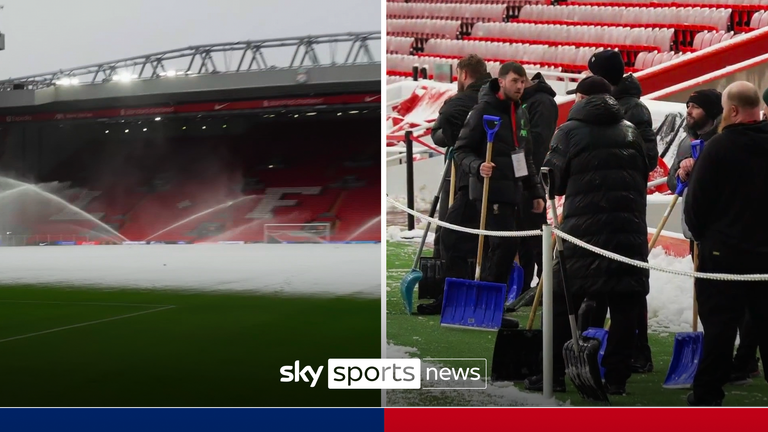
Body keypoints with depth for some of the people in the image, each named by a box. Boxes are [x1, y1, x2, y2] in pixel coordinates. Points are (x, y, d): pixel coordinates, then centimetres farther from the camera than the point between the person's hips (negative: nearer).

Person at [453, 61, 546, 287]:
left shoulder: (521, 114, 17)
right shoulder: (484, 110, -7)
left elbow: (526, 158, 23)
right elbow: (462, 149, -7)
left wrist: (536, 192, 18)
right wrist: (477, 166, -27)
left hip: (513, 191, 8)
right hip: (491, 189, -8)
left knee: (498, 246, 9)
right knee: (507, 243, -15)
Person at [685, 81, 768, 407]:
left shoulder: (718, 146, -13)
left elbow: (697, 201, -10)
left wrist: (700, 234, 8)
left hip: (723, 250, -4)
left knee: (719, 324, 2)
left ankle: (707, 395, 8)